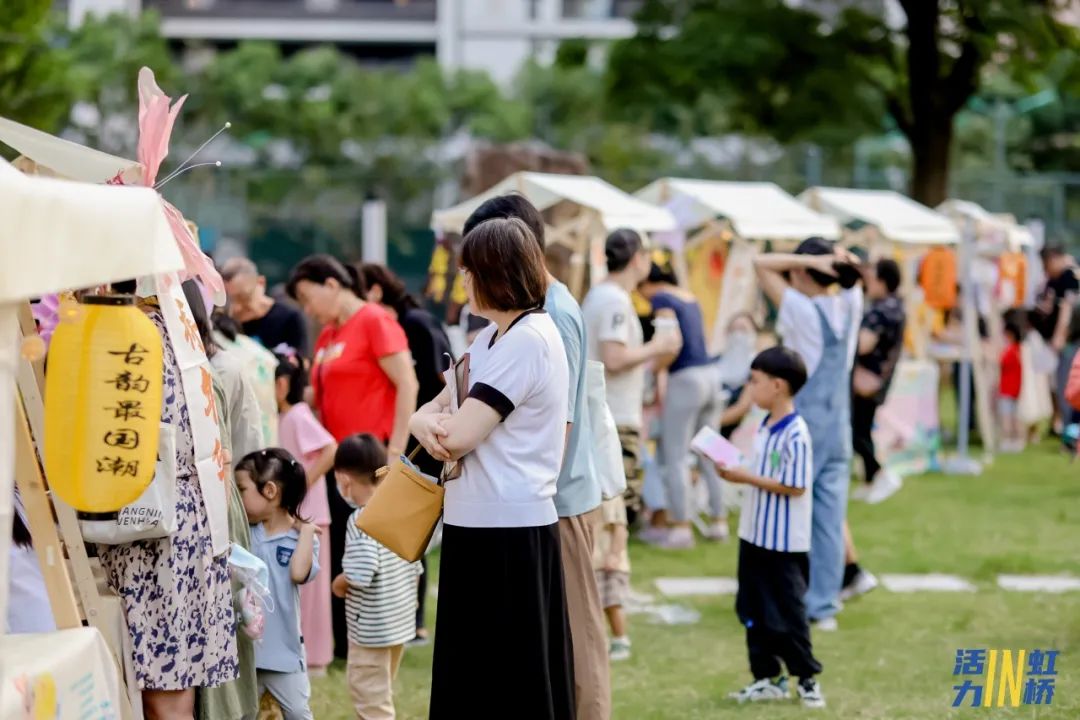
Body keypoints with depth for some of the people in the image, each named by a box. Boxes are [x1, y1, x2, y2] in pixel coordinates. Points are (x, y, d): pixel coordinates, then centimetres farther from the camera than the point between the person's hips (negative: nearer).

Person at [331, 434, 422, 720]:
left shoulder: (361, 520, -20)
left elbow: (360, 574, -30)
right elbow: (415, 566, 9)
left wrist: (339, 584, -11)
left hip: (371, 628, -9)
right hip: (401, 621, 9)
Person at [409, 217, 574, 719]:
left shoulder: (528, 340, -15)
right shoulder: (494, 338, 16)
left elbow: (460, 436, -19)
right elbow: (435, 410, 15)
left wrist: (434, 424, 3)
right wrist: (425, 420, -8)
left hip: (509, 531, -9)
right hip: (478, 525, 9)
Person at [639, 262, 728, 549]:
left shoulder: (661, 299, -8)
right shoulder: (690, 298, 16)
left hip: (686, 378, -8)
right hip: (711, 374, 8)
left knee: (676, 457, -2)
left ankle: (681, 527, -4)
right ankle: (719, 521, 17)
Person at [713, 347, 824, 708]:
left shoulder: (795, 434, -20)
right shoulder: (765, 428, 8)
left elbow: (795, 486, -22)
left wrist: (747, 477, -19)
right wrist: (734, 472, -1)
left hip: (784, 544, -9)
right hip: (754, 536, 9)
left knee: (787, 615, 0)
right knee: (753, 612, 13)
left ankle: (807, 678, 14)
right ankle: (767, 678, 22)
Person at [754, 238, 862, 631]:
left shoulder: (800, 309, -14)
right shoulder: (850, 307, 2)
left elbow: (762, 263, -12)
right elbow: (851, 274, 20)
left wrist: (813, 260, -16)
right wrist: (839, 261, -4)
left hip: (802, 425, -6)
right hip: (839, 428, 6)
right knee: (831, 519, 7)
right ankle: (825, 606, 9)